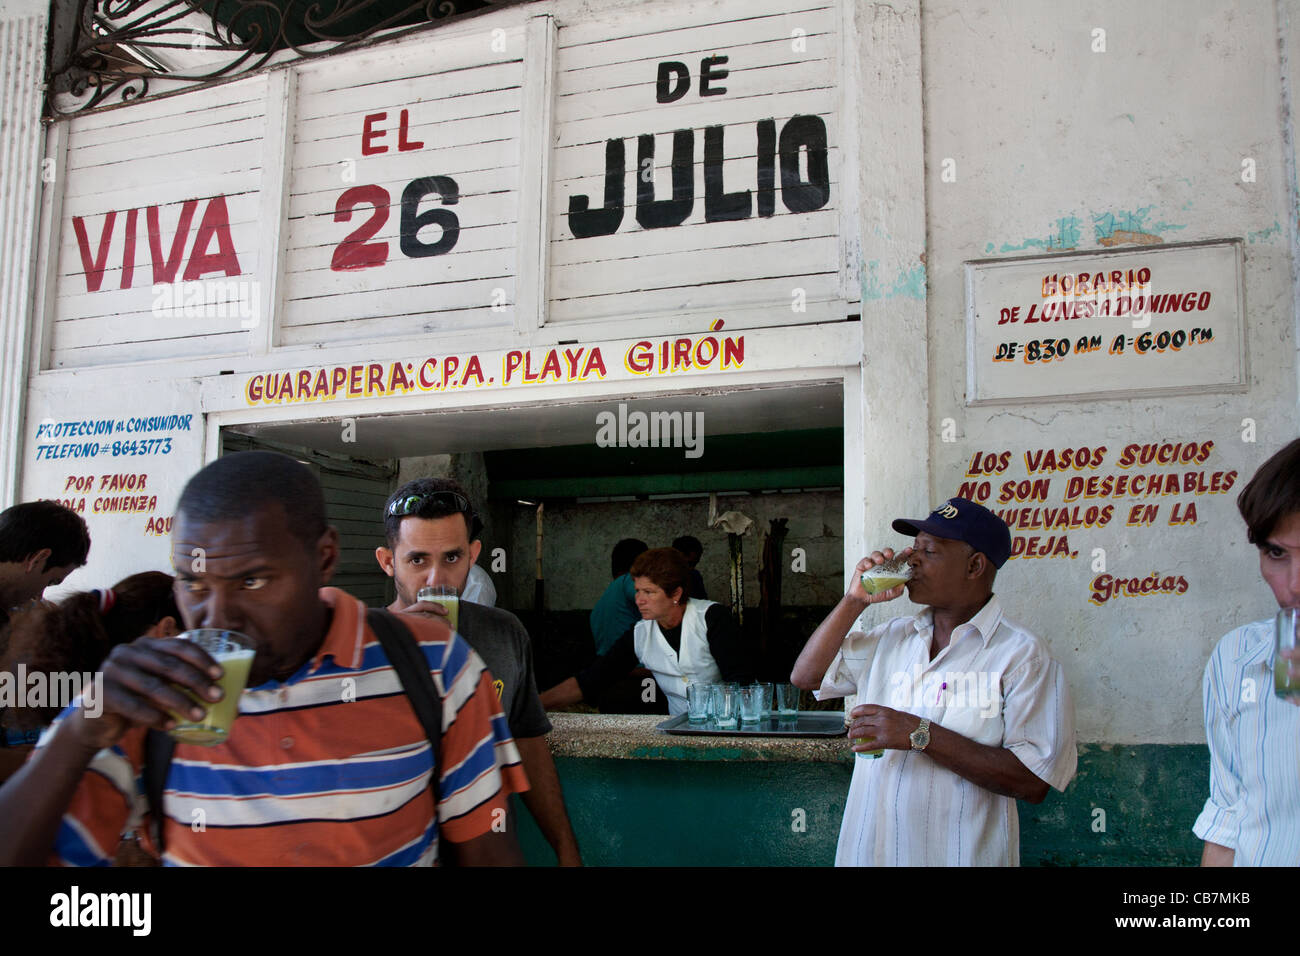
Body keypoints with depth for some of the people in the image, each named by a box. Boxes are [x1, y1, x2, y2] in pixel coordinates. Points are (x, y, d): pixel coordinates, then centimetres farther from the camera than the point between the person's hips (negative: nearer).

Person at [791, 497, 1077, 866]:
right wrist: (855, 600, -1)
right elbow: (805, 676, 8)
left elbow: (1033, 782, -19)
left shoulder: (1022, 654, -11)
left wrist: (922, 735, -23)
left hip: (957, 855, -5)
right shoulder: (891, 637, 8)